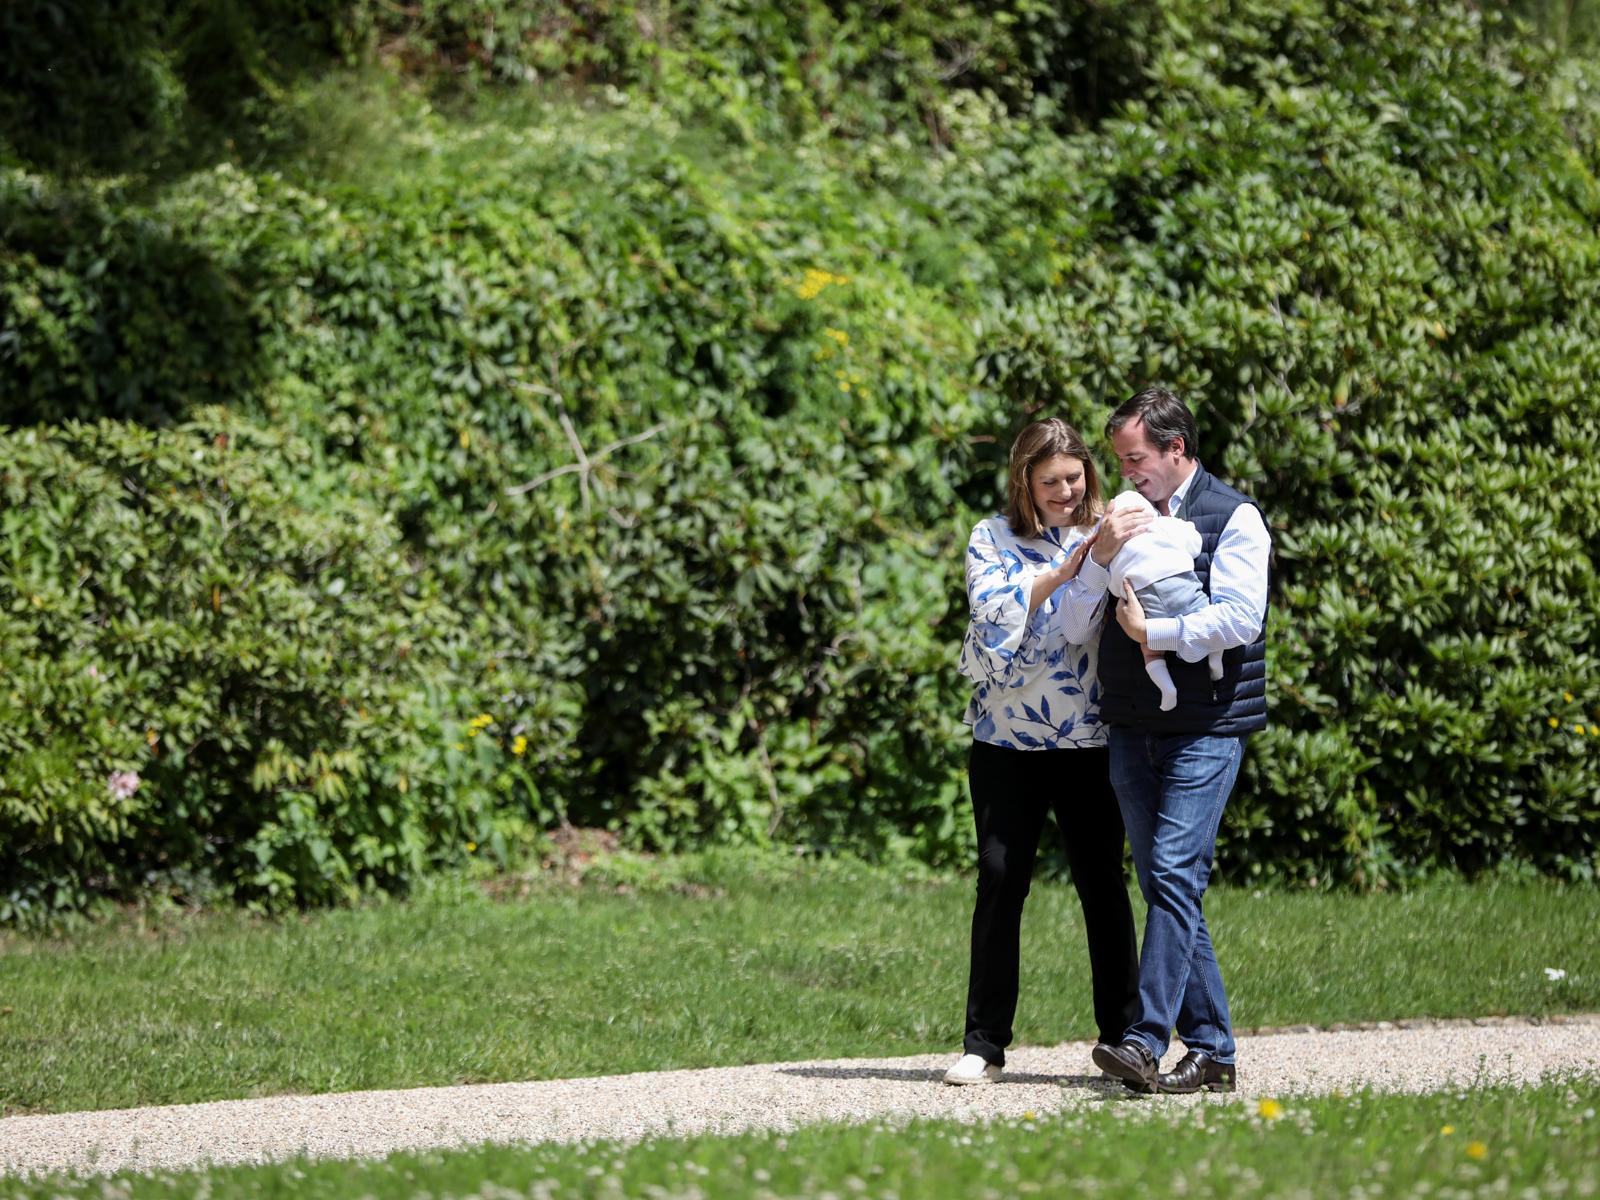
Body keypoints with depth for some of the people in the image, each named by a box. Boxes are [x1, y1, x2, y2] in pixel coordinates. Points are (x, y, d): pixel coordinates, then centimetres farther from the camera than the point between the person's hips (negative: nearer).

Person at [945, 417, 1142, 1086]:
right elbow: (996, 614, -13)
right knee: (1000, 881, -1)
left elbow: (1081, 625, -8)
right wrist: (1065, 571, -21)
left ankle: (1123, 1036, 10)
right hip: (1007, 743, 0)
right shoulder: (993, 540, 3)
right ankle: (984, 1042, 4)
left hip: (1090, 741, 0)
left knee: (1103, 883, 2)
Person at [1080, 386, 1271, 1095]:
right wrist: (1098, 558, -6)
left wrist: (1153, 633, -12)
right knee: (1165, 885, 5)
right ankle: (1211, 1050, 9)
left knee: (1174, 873, -16)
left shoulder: (1233, 518, -1)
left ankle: (1146, 1040, -22)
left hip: (1205, 729, -6)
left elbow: (1240, 617, -14)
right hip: (1132, 730, 7)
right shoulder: (1128, 519, 17)